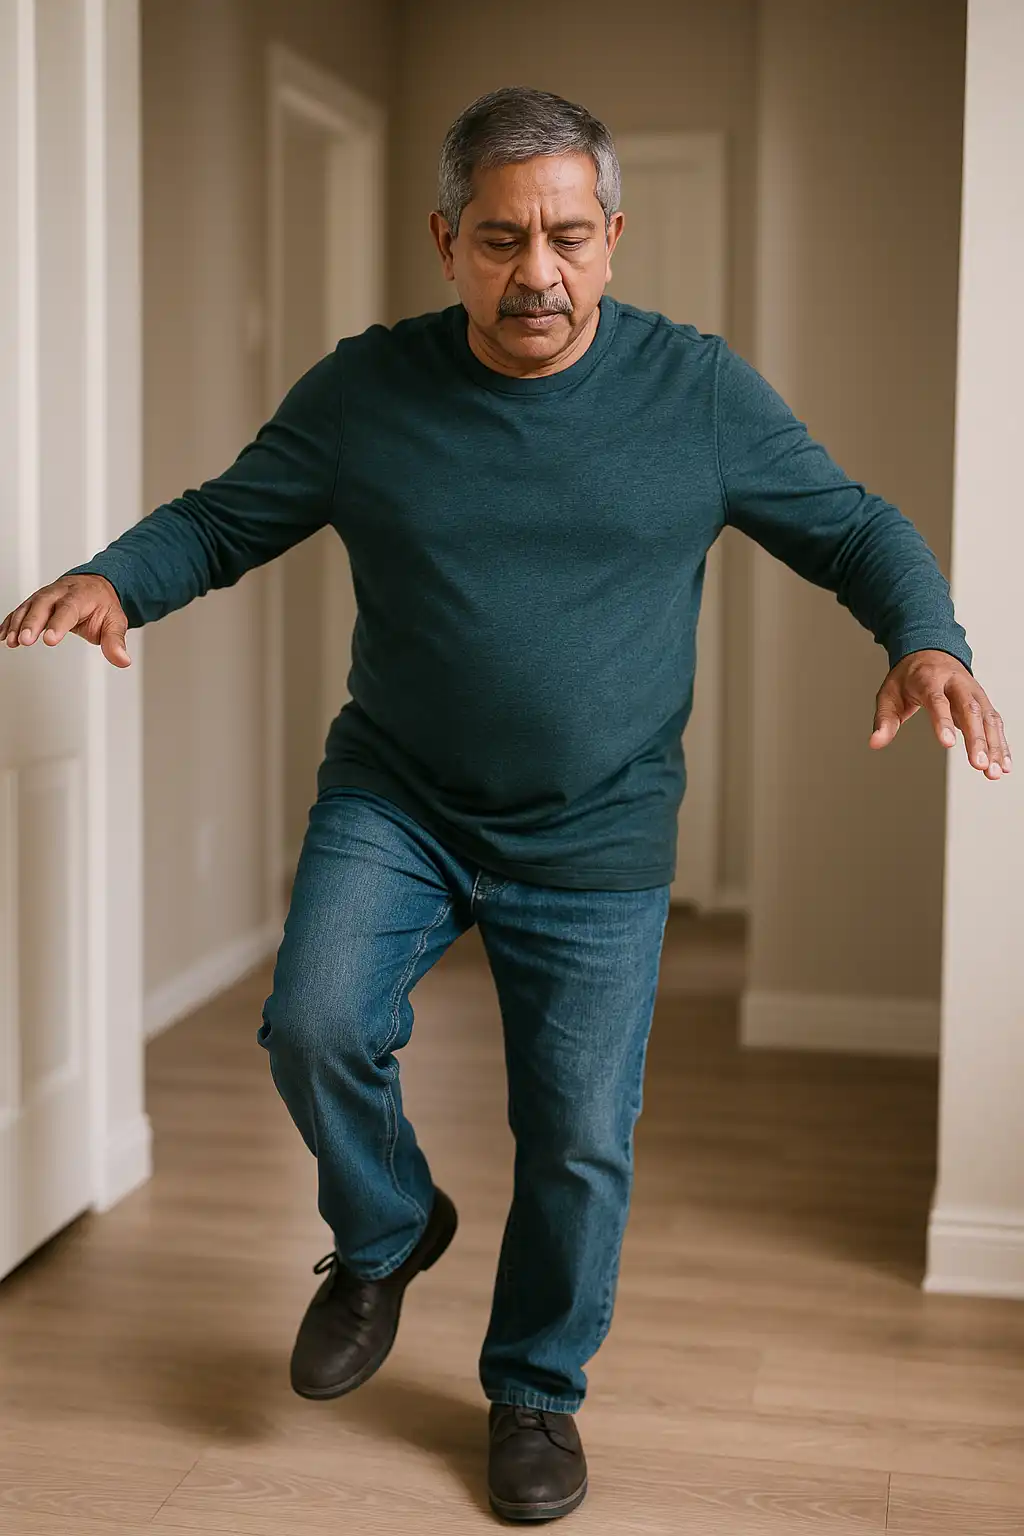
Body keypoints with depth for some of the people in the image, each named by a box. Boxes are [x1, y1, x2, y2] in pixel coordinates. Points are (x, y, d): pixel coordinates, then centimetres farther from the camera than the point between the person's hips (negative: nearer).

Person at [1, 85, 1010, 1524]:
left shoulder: (701, 392, -7)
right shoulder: (364, 390, -6)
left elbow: (857, 530, 1)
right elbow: (221, 518, 4)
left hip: (598, 841, 0)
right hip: (394, 802, 1)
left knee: (580, 1142, 4)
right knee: (317, 1027, -20)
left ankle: (537, 1391, 31)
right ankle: (386, 1235, 14)